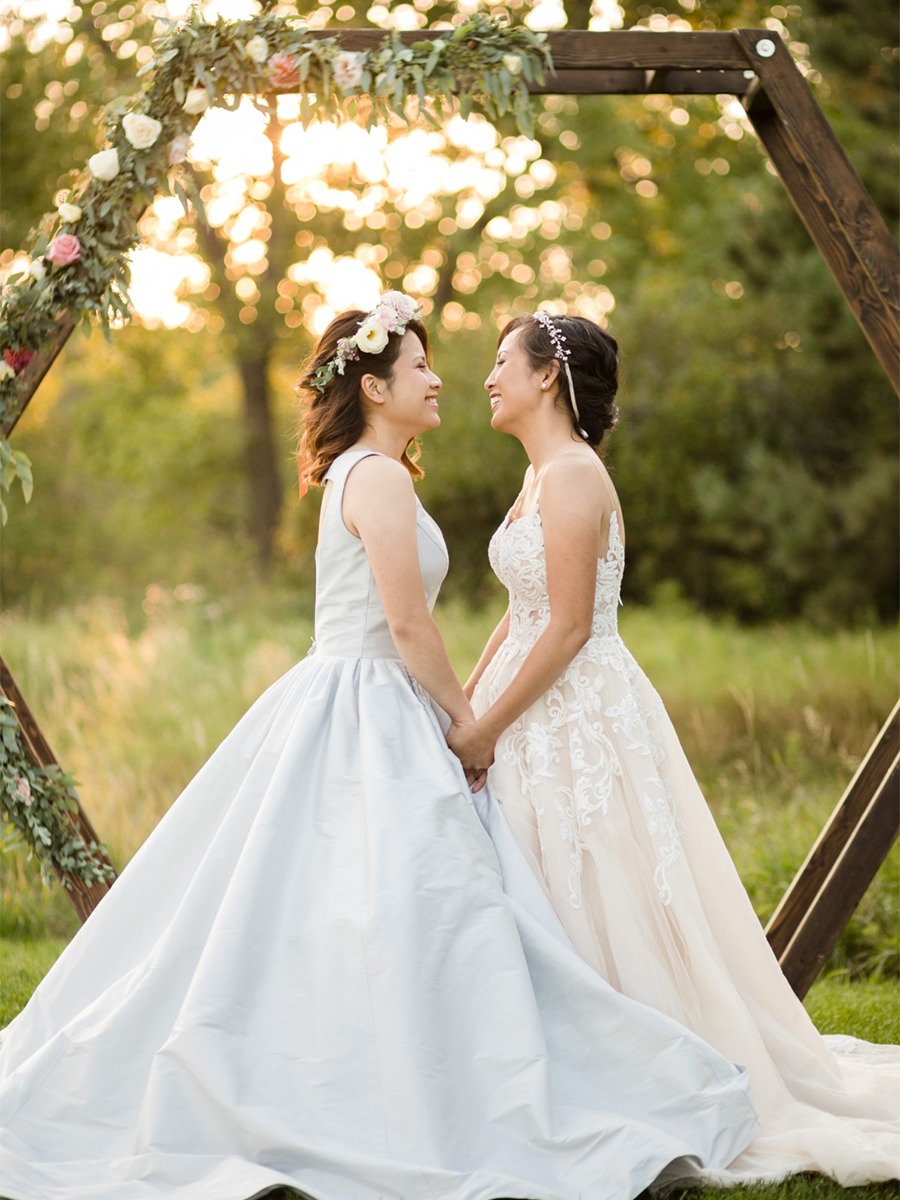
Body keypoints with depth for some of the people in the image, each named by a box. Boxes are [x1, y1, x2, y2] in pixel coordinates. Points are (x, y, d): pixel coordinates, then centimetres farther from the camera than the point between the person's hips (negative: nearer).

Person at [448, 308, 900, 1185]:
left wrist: (485, 732, -17)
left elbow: (569, 628, -20)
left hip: (581, 718, -9)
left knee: (603, 910, -2)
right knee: (554, 915, 13)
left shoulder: (572, 478, -16)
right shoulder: (542, 476, 14)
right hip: (544, 721, 9)